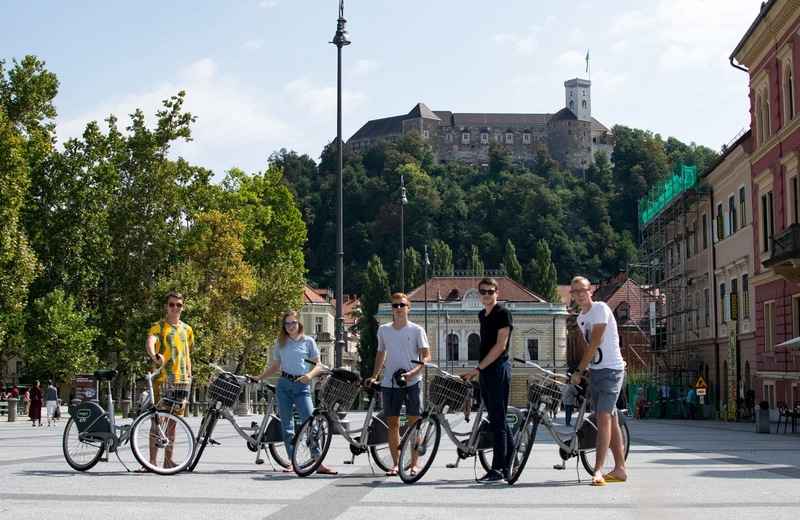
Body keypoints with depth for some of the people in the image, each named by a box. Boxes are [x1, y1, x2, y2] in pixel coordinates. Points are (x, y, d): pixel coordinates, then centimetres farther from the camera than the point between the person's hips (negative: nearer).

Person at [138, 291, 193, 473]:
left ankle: (168, 459, 16)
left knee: (172, 421, 10)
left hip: (180, 381, 5)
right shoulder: (159, 326, -2)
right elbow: (150, 343, -23)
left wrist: (189, 375, 10)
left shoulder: (187, 330, 15)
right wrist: (155, 356, -44)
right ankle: (152, 461, -6)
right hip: (161, 379, -5)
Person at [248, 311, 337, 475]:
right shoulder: (280, 343, 11)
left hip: (301, 386, -3)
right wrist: (258, 377, 11)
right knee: (286, 425, 3)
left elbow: (318, 365, 4)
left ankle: (319, 463, -14)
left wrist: (309, 375, -15)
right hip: (283, 385, 3)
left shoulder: (308, 342, 3)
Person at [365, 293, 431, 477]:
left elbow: (427, 357, -5)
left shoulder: (416, 330, -2)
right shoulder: (383, 330, 8)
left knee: (414, 424, 0)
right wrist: (374, 376, 14)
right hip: (390, 383, 3)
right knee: (392, 424, 5)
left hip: (412, 383, -3)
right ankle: (396, 464, 12)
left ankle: (414, 464, 5)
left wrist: (412, 372, -19)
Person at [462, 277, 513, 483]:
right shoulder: (482, 315, 16)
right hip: (485, 371, 8)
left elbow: (500, 346, -15)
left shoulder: (502, 313, -8)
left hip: (498, 368, -8)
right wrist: (478, 370, 12)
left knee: (497, 420, -8)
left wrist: (477, 368, -15)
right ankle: (511, 463, 17)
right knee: (498, 419, 10)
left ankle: (498, 469, -6)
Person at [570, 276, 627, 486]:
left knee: (604, 418, -17)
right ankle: (620, 469, 16)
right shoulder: (580, 318, 13)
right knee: (610, 420, 11)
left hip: (611, 370, -8)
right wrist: (584, 369, 9)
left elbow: (595, 342, -16)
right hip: (595, 371, 9)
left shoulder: (600, 308, -12)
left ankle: (598, 470, -21)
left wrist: (579, 370, -14)